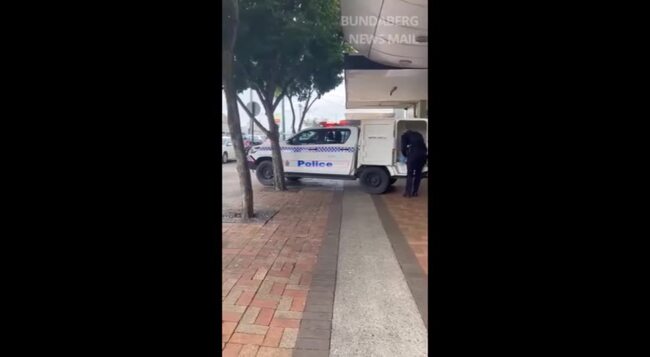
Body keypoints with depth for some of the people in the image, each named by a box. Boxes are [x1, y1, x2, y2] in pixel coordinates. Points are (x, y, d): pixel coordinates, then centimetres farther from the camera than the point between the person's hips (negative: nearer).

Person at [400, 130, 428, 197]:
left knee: (410, 174, 5)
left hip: (413, 154, -4)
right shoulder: (418, 134, 30)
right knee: (418, 174, 15)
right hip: (423, 153, 5)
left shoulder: (405, 135, 16)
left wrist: (406, 155, 25)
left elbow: (403, 148, 8)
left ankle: (408, 193, 5)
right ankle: (415, 192, 19)